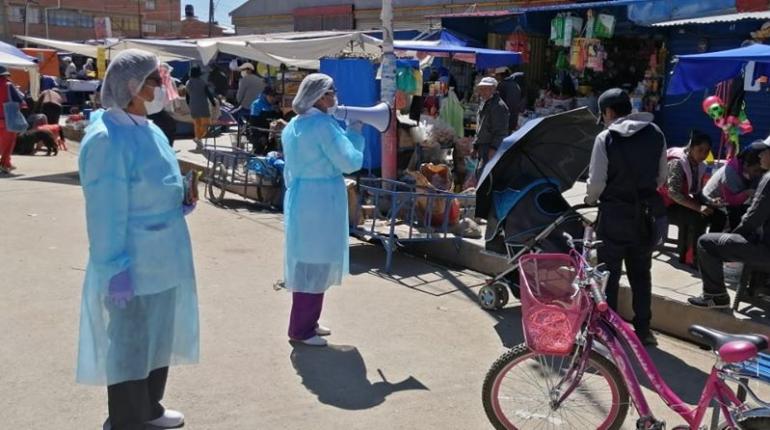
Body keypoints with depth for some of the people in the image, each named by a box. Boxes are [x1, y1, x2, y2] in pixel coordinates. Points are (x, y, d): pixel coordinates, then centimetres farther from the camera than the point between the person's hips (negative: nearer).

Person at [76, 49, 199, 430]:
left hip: (162, 259, 9)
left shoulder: (147, 129, 8)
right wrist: (114, 268, -21)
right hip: (133, 264, -9)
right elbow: (105, 211, -21)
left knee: (157, 336, 21)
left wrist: (180, 204, 2)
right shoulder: (107, 138, -20)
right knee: (129, 343, 6)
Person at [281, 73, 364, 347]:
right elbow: (350, 162, -17)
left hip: (299, 198, 9)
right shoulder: (324, 124, -17)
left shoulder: (292, 125, 11)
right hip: (321, 200, -9)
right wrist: (355, 132, -4)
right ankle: (301, 329, 8)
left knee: (306, 262, 17)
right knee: (315, 264, 0)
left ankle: (306, 322, 28)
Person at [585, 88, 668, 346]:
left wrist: (590, 199, 7)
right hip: (646, 213, 4)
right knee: (641, 273, 15)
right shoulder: (655, 134, 1)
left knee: (609, 274, 7)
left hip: (615, 213, -4)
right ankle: (643, 329, 21)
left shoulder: (606, 138, -13)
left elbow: (596, 182, -13)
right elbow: (662, 177, 7)